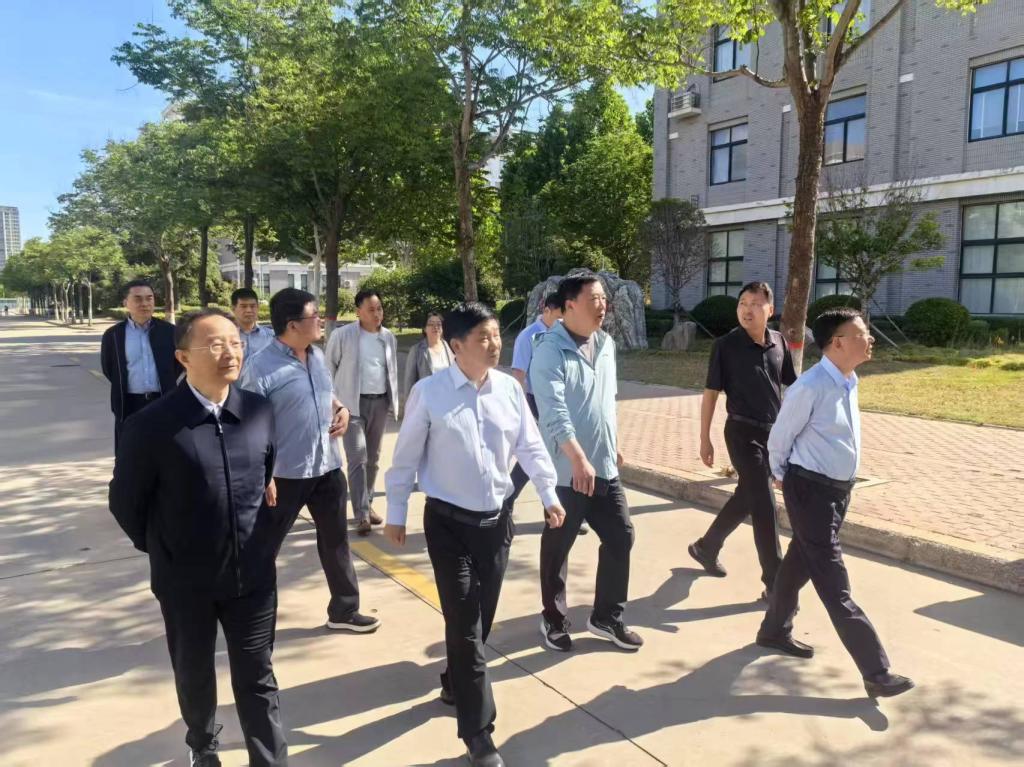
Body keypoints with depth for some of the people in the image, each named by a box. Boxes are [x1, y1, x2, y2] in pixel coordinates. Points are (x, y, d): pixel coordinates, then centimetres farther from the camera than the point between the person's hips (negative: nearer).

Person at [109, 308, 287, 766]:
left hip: (253, 574, 1)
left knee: (257, 678, 12)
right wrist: (161, 550, 6)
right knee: (194, 675, 22)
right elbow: (126, 501, -4)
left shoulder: (260, 411, -6)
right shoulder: (152, 425, -17)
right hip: (185, 580, -1)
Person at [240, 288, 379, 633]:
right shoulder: (261, 368, -19)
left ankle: (344, 610, 33)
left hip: (327, 466, 7)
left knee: (336, 540, 17)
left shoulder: (317, 355, 4)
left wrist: (341, 409, 0)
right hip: (286, 474, -7)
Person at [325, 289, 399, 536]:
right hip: (352, 404, -5)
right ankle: (361, 514, -8)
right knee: (357, 458, -10)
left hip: (380, 403, 5)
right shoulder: (342, 335, -6)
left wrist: (394, 402, 12)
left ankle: (368, 505, 25)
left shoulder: (389, 337, 7)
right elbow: (329, 369, 0)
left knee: (373, 458, 12)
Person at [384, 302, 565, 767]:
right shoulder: (429, 393, -13)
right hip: (448, 521, -4)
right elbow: (406, 457, -5)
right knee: (464, 622, -2)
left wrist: (548, 493, 4)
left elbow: (529, 445, 7)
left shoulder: (510, 389, -2)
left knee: (482, 616, 16)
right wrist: (396, 514, 0)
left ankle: (455, 683, 44)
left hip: (496, 519, 4)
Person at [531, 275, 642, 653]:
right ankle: (553, 619, 28)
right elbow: (554, 412, -25)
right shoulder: (549, 351, -16)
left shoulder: (606, 344, 8)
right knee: (557, 547, 9)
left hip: (605, 466, 7)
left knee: (620, 536, 10)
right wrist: (579, 459, -32)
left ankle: (606, 616, 27)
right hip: (566, 470, -7)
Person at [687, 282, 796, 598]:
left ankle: (705, 547, 38)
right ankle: (775, 582, 6)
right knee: (764, 506, -5)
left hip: (775, 432, 5)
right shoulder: (726, 345, -10)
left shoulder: (779, 343, 2)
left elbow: (793, 386, 12)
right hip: (743, 432, -5)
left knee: (745, 499, 17)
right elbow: (711, 393, -6)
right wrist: (705, 439, -6)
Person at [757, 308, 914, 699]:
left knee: (800, 563, 22)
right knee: (835, 586, -1)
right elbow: (779, 439, -11)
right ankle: (877, 673, 5)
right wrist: (782, 477, 5)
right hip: (811, 491, -9)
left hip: (839, 489, 9)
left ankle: (774, 631, 41)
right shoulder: (810, 388, -24)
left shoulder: (849, 382, 4)